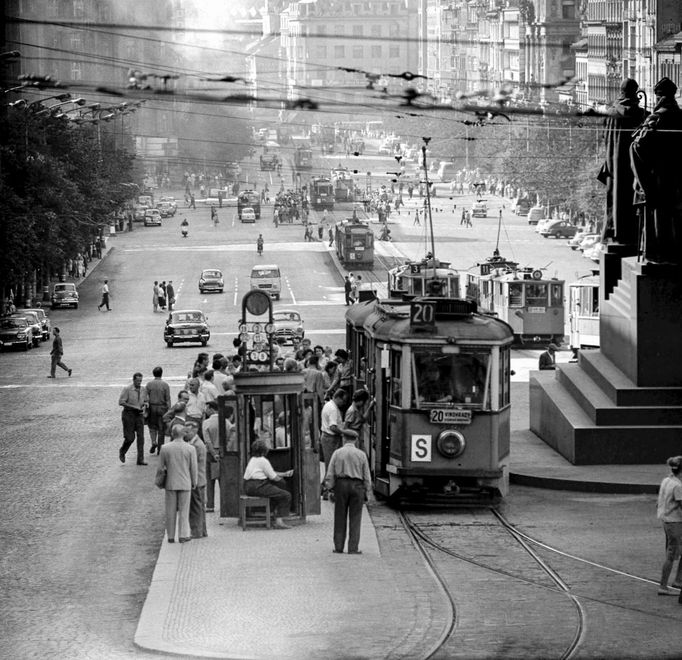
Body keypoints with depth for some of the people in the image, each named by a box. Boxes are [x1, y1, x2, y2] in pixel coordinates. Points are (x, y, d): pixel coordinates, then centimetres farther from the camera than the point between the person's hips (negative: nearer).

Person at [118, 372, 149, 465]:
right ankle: (122, 452, 26)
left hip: (139, 415, 4)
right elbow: (121, 402, -13)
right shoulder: (127, 389, -10)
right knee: (130, 437, -4)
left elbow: (146, 401, 17)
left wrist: (144, 407, -6)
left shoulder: (143, 390, 5)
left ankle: (140, 459, -2)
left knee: (141, 437, -4)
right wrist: (134, 407, -19)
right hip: (129, 414, -4)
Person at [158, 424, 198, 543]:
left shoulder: (164, 448, -6)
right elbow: (194, 468, -4)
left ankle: (171, 536, 10)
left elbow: (160, 467, 0)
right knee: (183, 510, 7)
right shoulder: (190, 449, -9)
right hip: (185, 484, -1)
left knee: (171, 511, 7)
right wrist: (194, 482, 9)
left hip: (170, 484, 1)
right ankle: (183, 535, 6)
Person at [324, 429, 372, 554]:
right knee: (355, 518, 2)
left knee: (340, 517, 8)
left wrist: (330, 490, 4)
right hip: (357, 486, 0)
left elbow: (330, 474, -1)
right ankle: (353, 548, -2)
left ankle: (338, 547, 8)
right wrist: (366, 492, 10)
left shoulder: (337, 453, 1)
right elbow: (367, 477, 3)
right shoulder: (361, 455, 1)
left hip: (341, 485, 0)